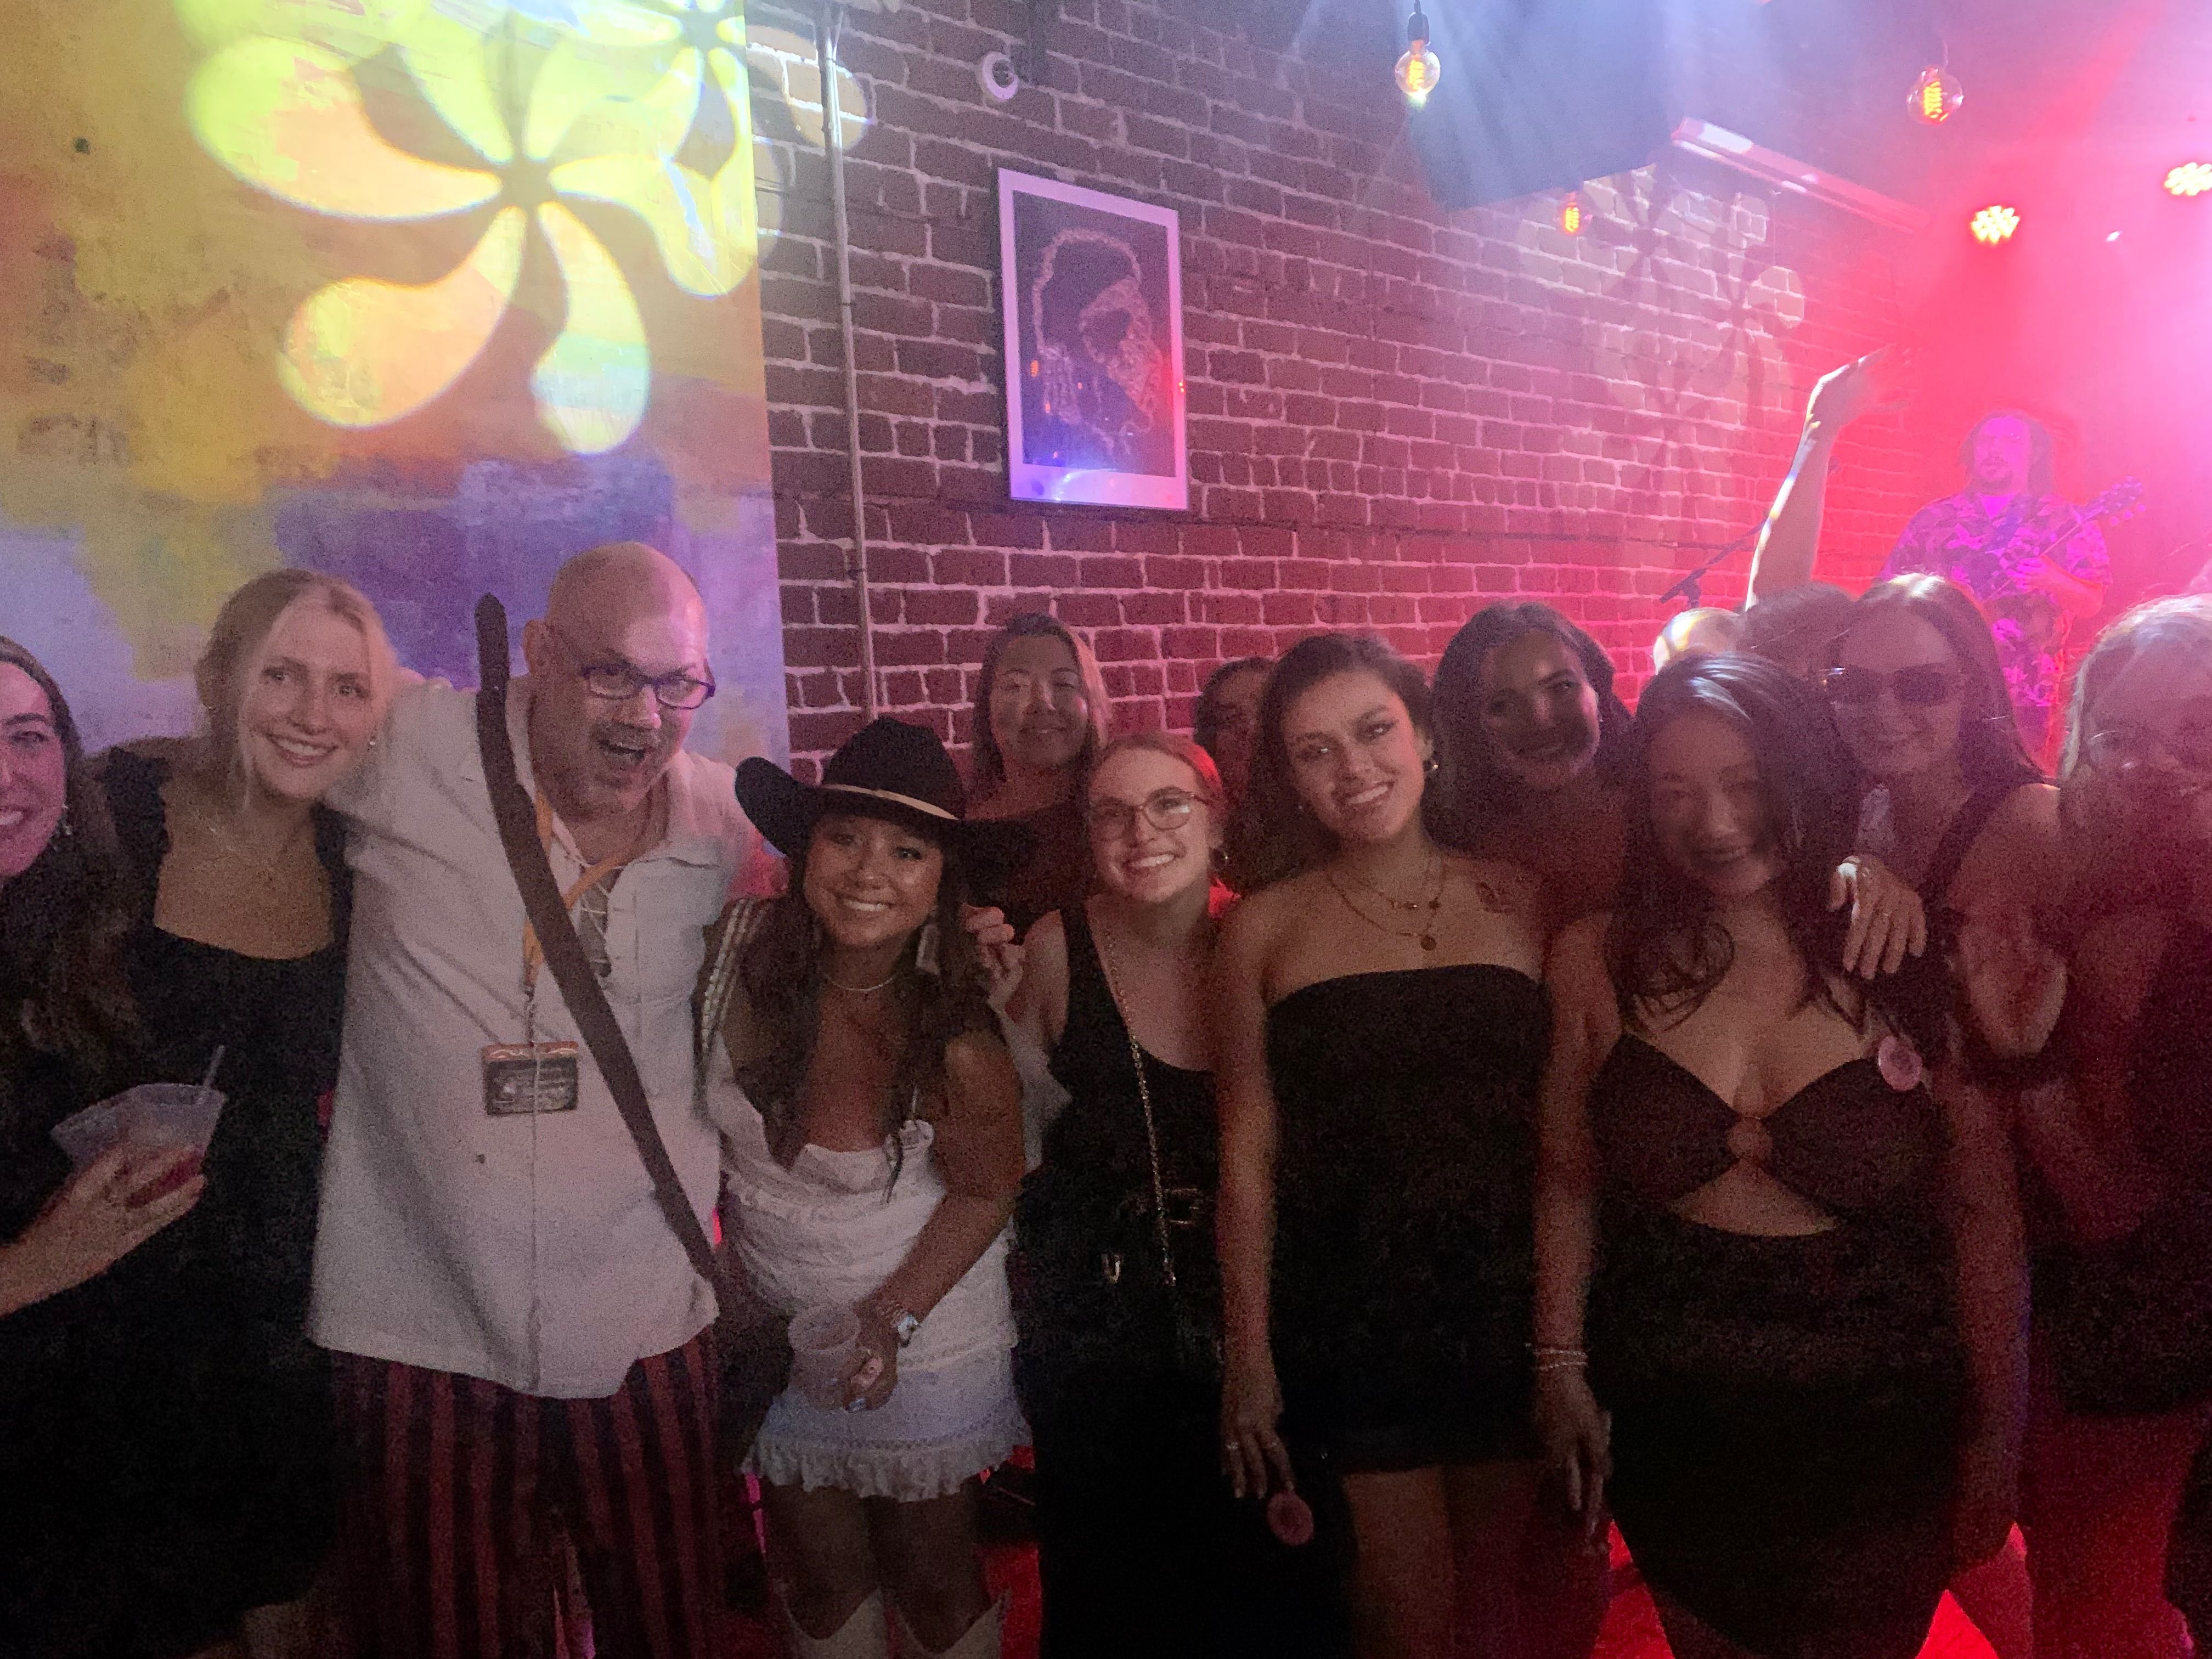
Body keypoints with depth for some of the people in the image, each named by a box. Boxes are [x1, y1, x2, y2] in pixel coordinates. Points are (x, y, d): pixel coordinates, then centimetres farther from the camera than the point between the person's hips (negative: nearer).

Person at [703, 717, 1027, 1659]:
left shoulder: (955, 1039, -27)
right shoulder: (744, 948, -19)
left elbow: (984, 1192, -11)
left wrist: (894, 1318, -19)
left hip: (926, 1340, -3)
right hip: (771, 1325, 3)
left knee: (932, 1576, 16)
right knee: (821, 1577, 20)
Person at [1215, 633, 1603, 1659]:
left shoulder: (1519, 899, 1)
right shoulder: (1264, 928, -3)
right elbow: (1250, 1150, -3)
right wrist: (1249, 1353, -3)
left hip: (1512, 1303, 2)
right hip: (1354, 1317, -1)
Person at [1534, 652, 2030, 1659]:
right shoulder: (1599, 960, -7)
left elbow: (1982, 1217, -5)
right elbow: (1568, 1183, -1)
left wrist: (1994, 1437, -2)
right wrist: (1560, 1369, -1)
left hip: (1878, 1433, -1)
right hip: (1667, 1420, 1)